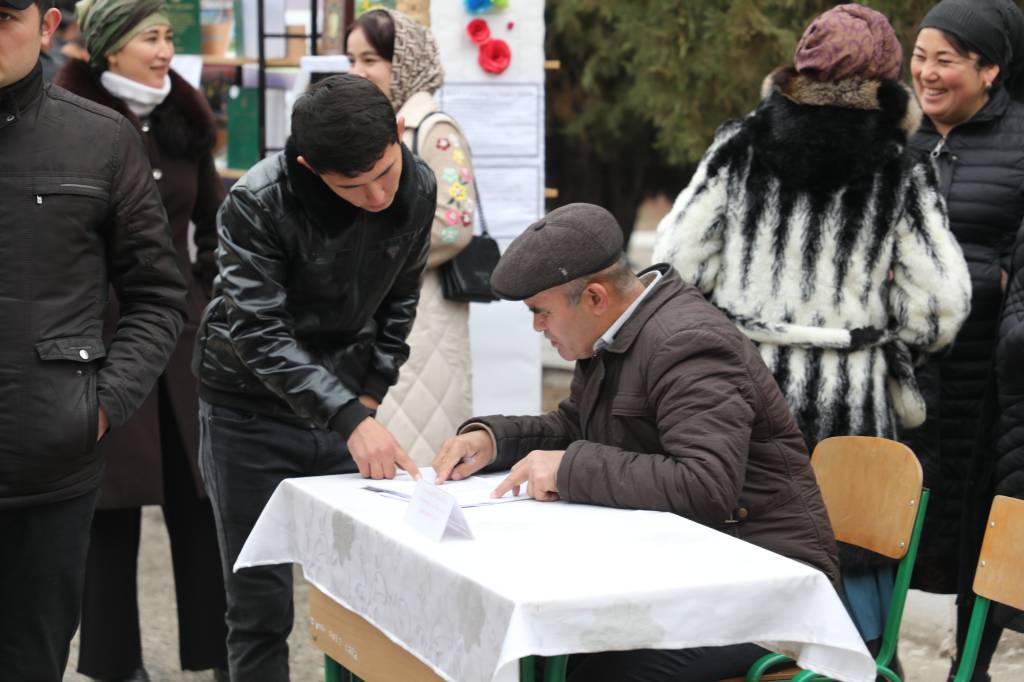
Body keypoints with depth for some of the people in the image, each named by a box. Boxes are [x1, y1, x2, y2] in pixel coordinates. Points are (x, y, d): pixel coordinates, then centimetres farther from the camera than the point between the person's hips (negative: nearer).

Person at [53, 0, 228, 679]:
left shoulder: (185, 122, 10)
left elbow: (215, 221, 21)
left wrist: (209, 288, 12)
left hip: (184, 331, 5)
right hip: (105, 336, -4)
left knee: (200, 498, 6)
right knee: (113, 507, 3)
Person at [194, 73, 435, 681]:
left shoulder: (418, 188, -7)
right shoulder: (257, 203, -23)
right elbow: (260, 335, -27)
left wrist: (371, 395, 2)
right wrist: (351, 421, -36)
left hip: (347, 407, 4)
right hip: (252, 410, -4)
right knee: (262, 607, 0)